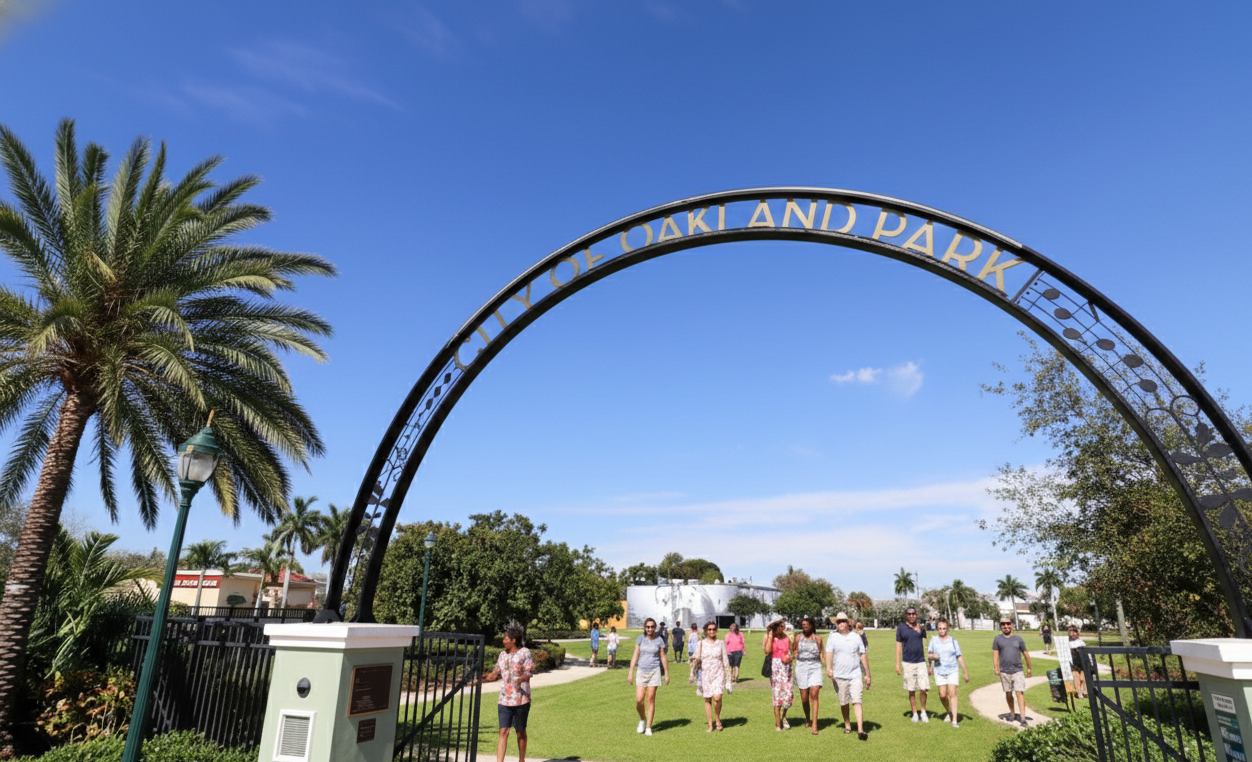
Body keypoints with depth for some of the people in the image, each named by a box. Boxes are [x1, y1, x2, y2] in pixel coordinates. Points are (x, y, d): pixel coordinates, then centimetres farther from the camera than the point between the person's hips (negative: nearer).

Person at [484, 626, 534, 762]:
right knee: (503, 731, -5)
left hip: (521, 699, -3)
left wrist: (520, 679, -30)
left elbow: (529, 672, -11)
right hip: (504, 699, 3)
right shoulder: (502, 655, 10)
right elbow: (496, 674, 18)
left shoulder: (524, 652, -4)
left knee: (520, 732, 9)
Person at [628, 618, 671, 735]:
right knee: (639, 700, -6)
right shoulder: (640, 639, 0)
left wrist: (667, 674, 7)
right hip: (642, 671, 1)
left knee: (650, 699, -2)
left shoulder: (659, 640, -1)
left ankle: (648, 727, 9)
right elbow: (635, 655, 1)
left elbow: (663, 657, 5)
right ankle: (642, 719, 23)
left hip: (654, 671, -1)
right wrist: (631, 672, -3)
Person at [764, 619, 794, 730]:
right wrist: (770, 636, -12)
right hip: (775, 666, -3)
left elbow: (790, 652, 15)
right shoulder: (768, 636, 0)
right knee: (777, 694, -4)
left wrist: (789, 657, -6)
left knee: (788, 694, -1)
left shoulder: (786, 636, 9)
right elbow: (767, 651, -14)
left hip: (786, 666, 3)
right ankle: (778, 724, 6)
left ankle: (783, 716, 27)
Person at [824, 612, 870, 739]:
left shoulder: (856, 637, 6)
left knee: (857, 702, -10)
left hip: (855, 675, 0)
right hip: (839, 676, 0)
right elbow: (829, 653, -10)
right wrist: (828, 667, -26)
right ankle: (847, 725, 30)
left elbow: (863, 656, 10)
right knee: (843, 703, 11)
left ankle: (860, 730, -13)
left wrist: (867, 675, 10)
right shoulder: (833, 637, 1)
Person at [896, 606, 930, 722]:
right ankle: (915, 714, 19)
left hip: (921, 662, 1)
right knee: (911, 691, 5)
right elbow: (898, 645, 5)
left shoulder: (921, 627, 6)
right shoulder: (901, 627, 2)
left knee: (923, 689, -5)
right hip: (908, 663, -1)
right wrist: (897, 664, 2)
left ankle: (923, 712, 16)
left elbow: (926, 645, 11)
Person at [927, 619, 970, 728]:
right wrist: (932, 656, -16)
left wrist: (966, 673, 6)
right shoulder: (933, 640, 3)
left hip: (952, 671, -1)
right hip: (939, 671, 1)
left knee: (952, 694, -11)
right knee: (942, 695, 0)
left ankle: (954, 720, -8)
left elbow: (960, 657, 5)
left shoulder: (953, 641, 0)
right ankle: (950, 712, 28)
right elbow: (928, 655, 7)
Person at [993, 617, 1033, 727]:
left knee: (1020, 693, -10)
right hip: (1004, 671, 1)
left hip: (1017, 671, -1)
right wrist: (996, 668, -5)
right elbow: (995, 654, 4)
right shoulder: (998, 639, 6)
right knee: (1008, 693, 10)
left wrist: (1029, 668, 15)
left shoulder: (1018, 638, 7)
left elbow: (1025, 654, 14)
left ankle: (1022, 717, -11)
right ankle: (1011, 713, 27)